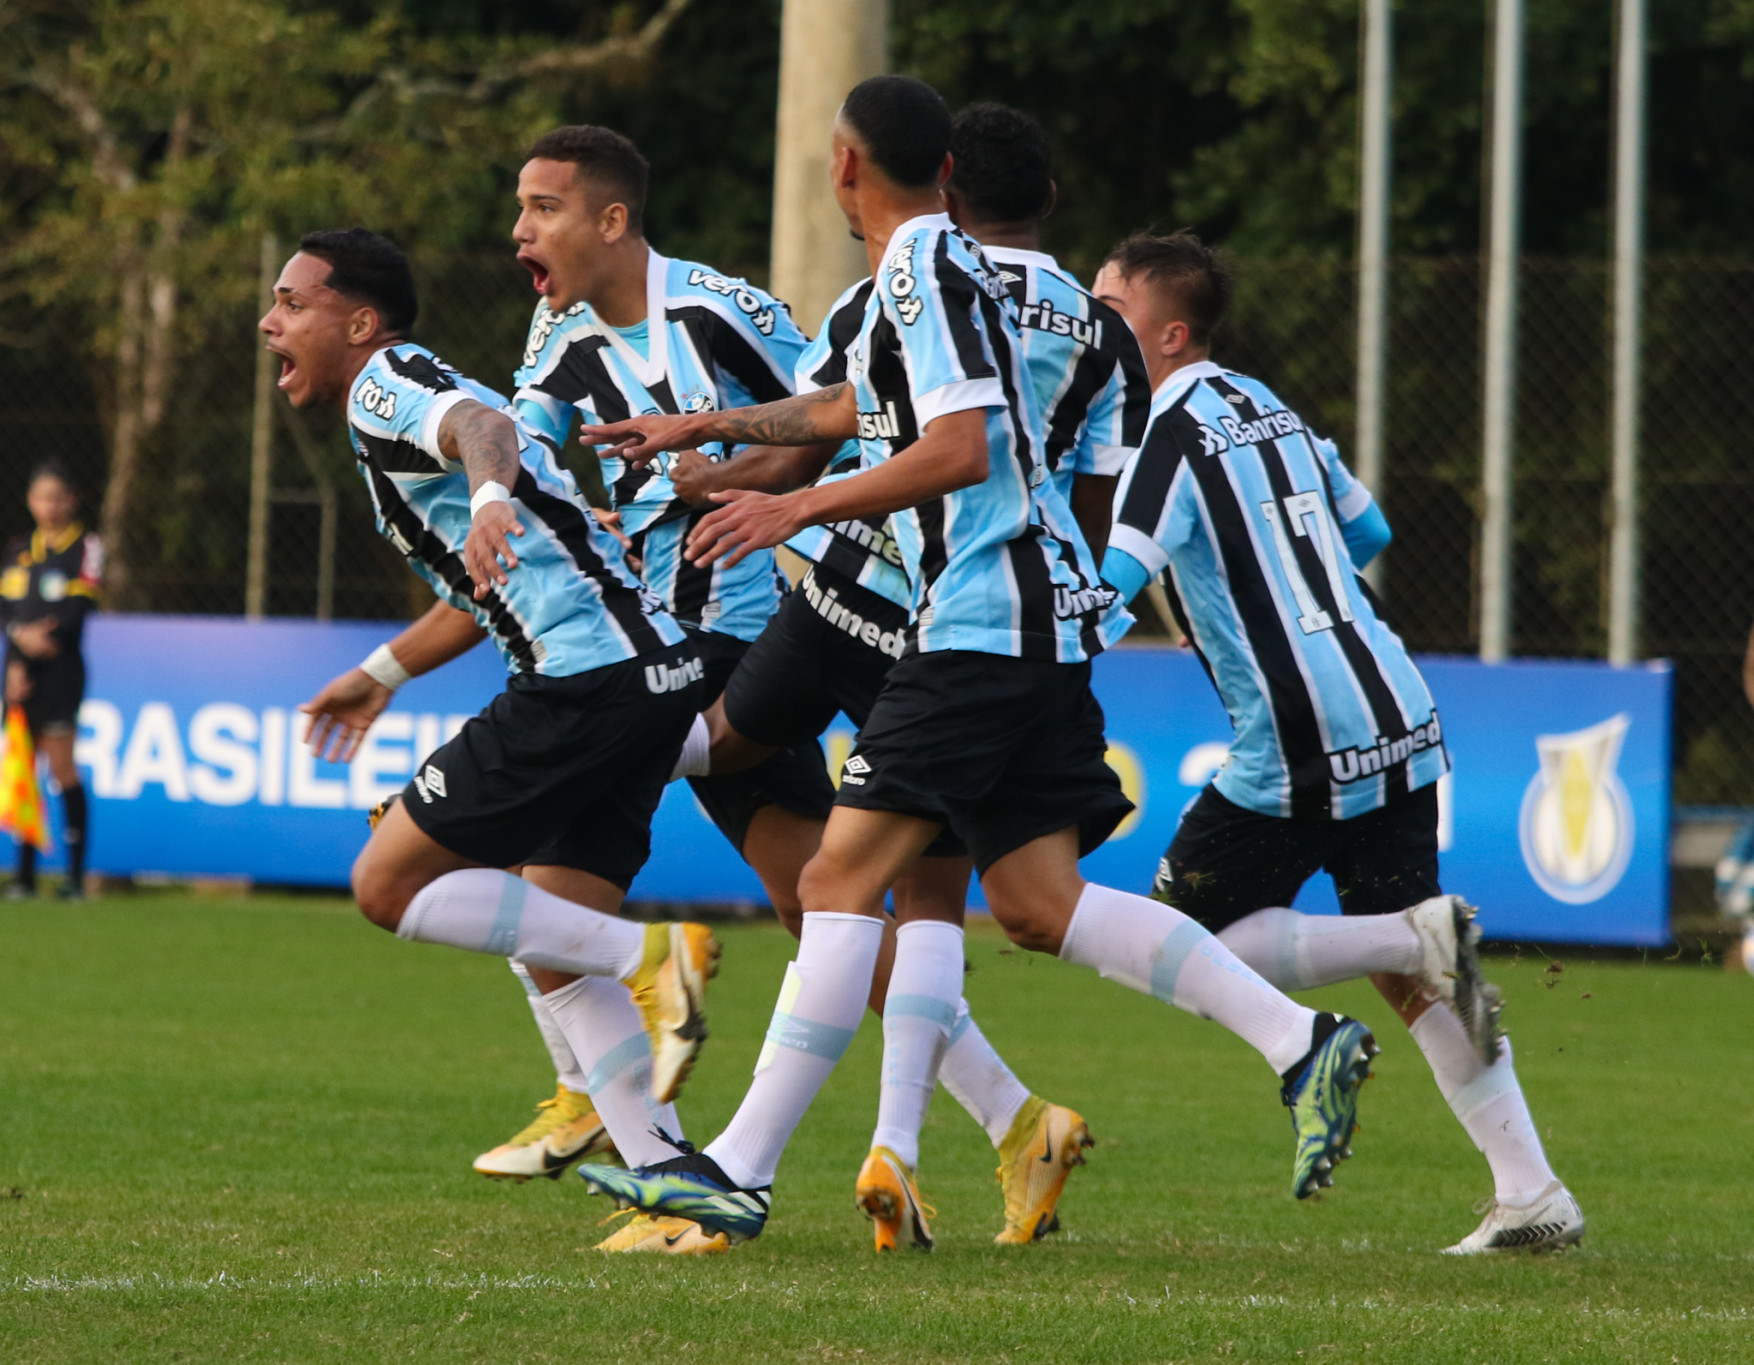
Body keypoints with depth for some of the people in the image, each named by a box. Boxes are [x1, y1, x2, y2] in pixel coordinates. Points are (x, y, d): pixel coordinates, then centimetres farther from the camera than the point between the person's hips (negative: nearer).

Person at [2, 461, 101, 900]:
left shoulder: (86, 547, 1)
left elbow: (79, 607, -9)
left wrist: (38, 635, -19)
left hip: (59, 670, -5)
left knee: (62, 766, -9)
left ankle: (75, 875, -7)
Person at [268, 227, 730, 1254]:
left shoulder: (385, 384, -3)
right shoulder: (409, 399, 27)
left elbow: (484, 425, -27)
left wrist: (490, 495, -49)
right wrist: (382, 674, 46)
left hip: (587, 676, -10)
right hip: (654, 671, 10)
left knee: (390, 885, -4)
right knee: (554, 950, 11)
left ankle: (652, 958, -9)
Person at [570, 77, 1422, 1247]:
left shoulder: (926, 269, -9)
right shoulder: (934, 266, 21)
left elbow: (957, 450, -20)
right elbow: (860, 410, 39)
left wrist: (798, 509, -17)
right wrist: (701, 428, 48)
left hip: (985, 617, -10)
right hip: (1037, 623, 10)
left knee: (844, 879, -10)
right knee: (1037, 901, 5)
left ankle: (741, 1170, -13)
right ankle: (1303, 1043, -3)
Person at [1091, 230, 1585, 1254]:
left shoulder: (1176, 429, -8)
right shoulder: (1270, 409, 17)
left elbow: (1112, 586, -18)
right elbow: (1369, 534, 30)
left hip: (1301, 747, -8)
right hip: (1399, 719, 8)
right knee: (1406, 974, 12)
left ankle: (1425, 936, -12)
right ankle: (1533, 1197, 5)